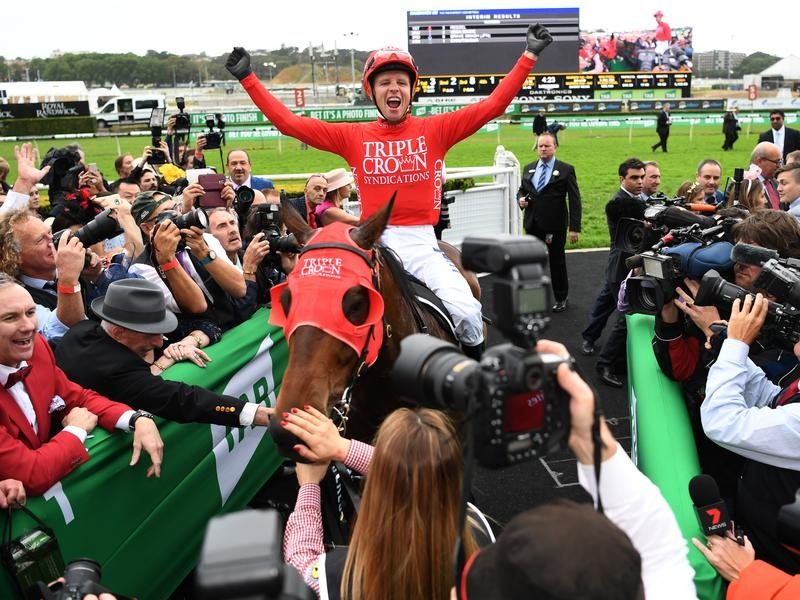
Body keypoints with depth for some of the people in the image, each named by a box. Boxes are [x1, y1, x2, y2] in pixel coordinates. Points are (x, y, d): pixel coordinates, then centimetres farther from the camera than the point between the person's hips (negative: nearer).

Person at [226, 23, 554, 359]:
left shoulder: (435, 130, 5)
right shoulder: (353, 136, 7)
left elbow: (493, 105, 2)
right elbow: (289, 123, 6)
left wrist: (528, 56, -2)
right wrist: (248, 78, 3)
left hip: (422, 242, 0)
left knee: (466, 311, -14)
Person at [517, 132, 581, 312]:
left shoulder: (566, 170, -4)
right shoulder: (528, 169, 9)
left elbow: (574, 200, -7)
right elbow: (521, 190, 21)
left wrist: (574, 228, -13)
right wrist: (521, 199, -5)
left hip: (555, 225, -4)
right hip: (533, 225, 4)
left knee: (557, 262, 9)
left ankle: (561, 298, 26)